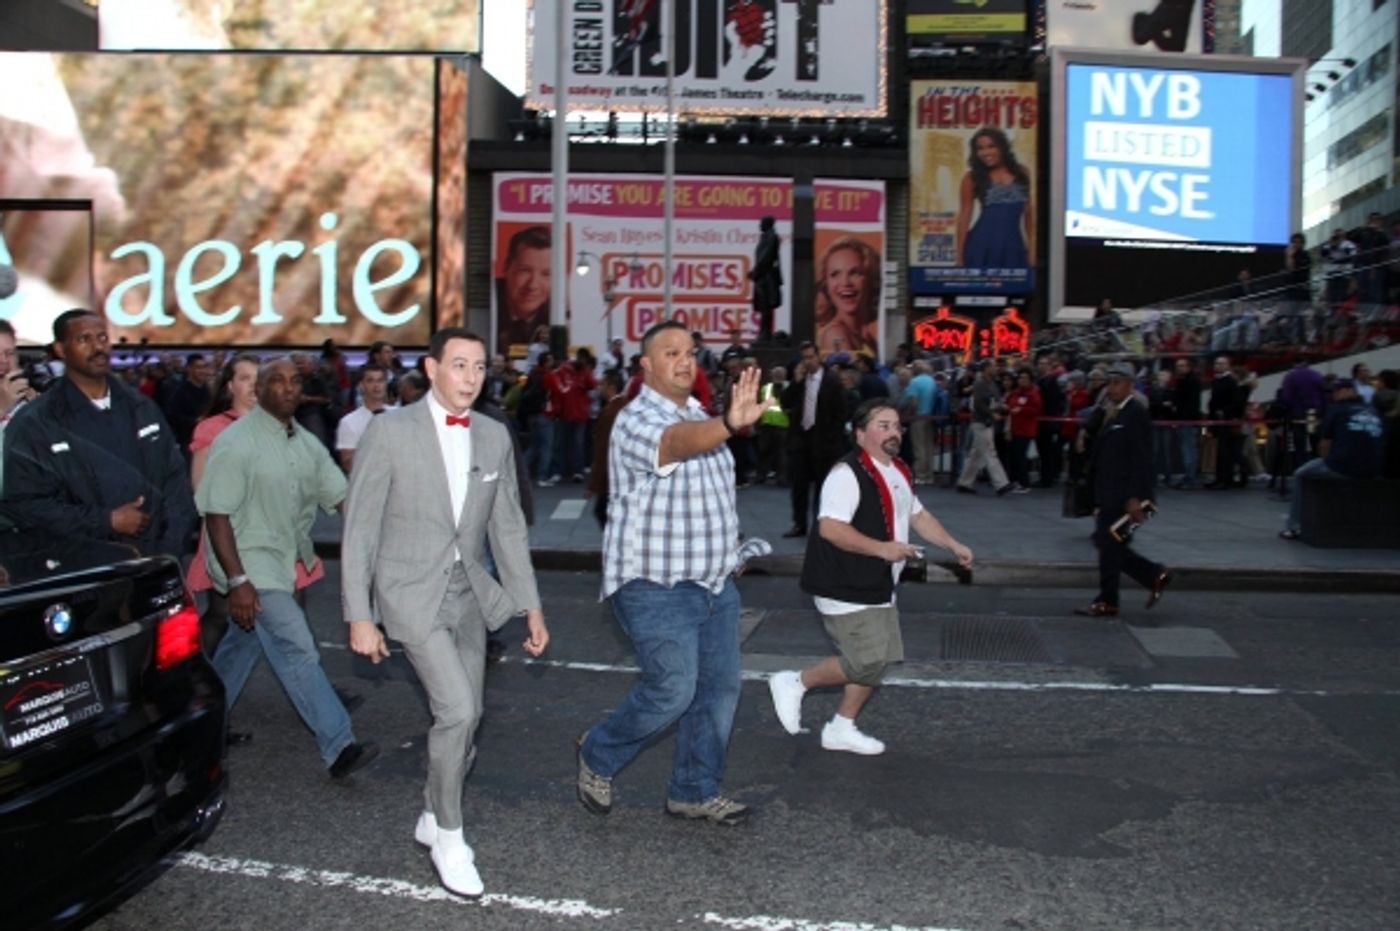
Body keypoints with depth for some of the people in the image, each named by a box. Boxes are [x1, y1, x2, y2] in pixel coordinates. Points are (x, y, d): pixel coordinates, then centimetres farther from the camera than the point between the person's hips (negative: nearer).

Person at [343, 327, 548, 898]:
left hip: (469, 593, 5)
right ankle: (449, 836, 6)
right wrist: (359, 616, -10)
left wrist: (530, 605, 6)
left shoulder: (494, 436, 4)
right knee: (457, 711, -15)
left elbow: (508, 526, 9)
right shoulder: (390, 432, -10)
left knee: (463, 717, 10)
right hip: (412, 593, -5)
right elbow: (360, 527, -8)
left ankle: (433, 818, 34)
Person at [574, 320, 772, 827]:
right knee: (673, 689, -9)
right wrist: (730, 423, -59)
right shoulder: (638, 420, -16)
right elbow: (678, 442, -40)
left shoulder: (699, 415, 12)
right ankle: (598, 755, 17)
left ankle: (696, 790, 25)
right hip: (655, 584, -8)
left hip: (713, 581, 8)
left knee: (719, 689, 10)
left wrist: (728, 548, 17)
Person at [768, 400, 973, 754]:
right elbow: (830, 528, -29)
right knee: (868, 661, -11)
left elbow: (919, 515, 24)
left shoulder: (899, 472, 12)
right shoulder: (848, 473, -20)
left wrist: (953, 546, 13)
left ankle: (842, 729, 25)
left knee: (876, 662, 11)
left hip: (878, 588, 10)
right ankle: (795, 683, 8)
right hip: (845, 589, -10)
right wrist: (882, 548, -30)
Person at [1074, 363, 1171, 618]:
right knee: (1107, 543, 11)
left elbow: (1142, 458, -17)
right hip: (1109, 494, 9)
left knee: (1109, 544, -3)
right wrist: (1099, 498, 16)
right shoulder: (1112, 413, 14)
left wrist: (1135, 498, -22)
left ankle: (1106, 602, 7)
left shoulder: (1136, 413, -12)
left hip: (1124, 496, -9)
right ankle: (1155, 575, 22)